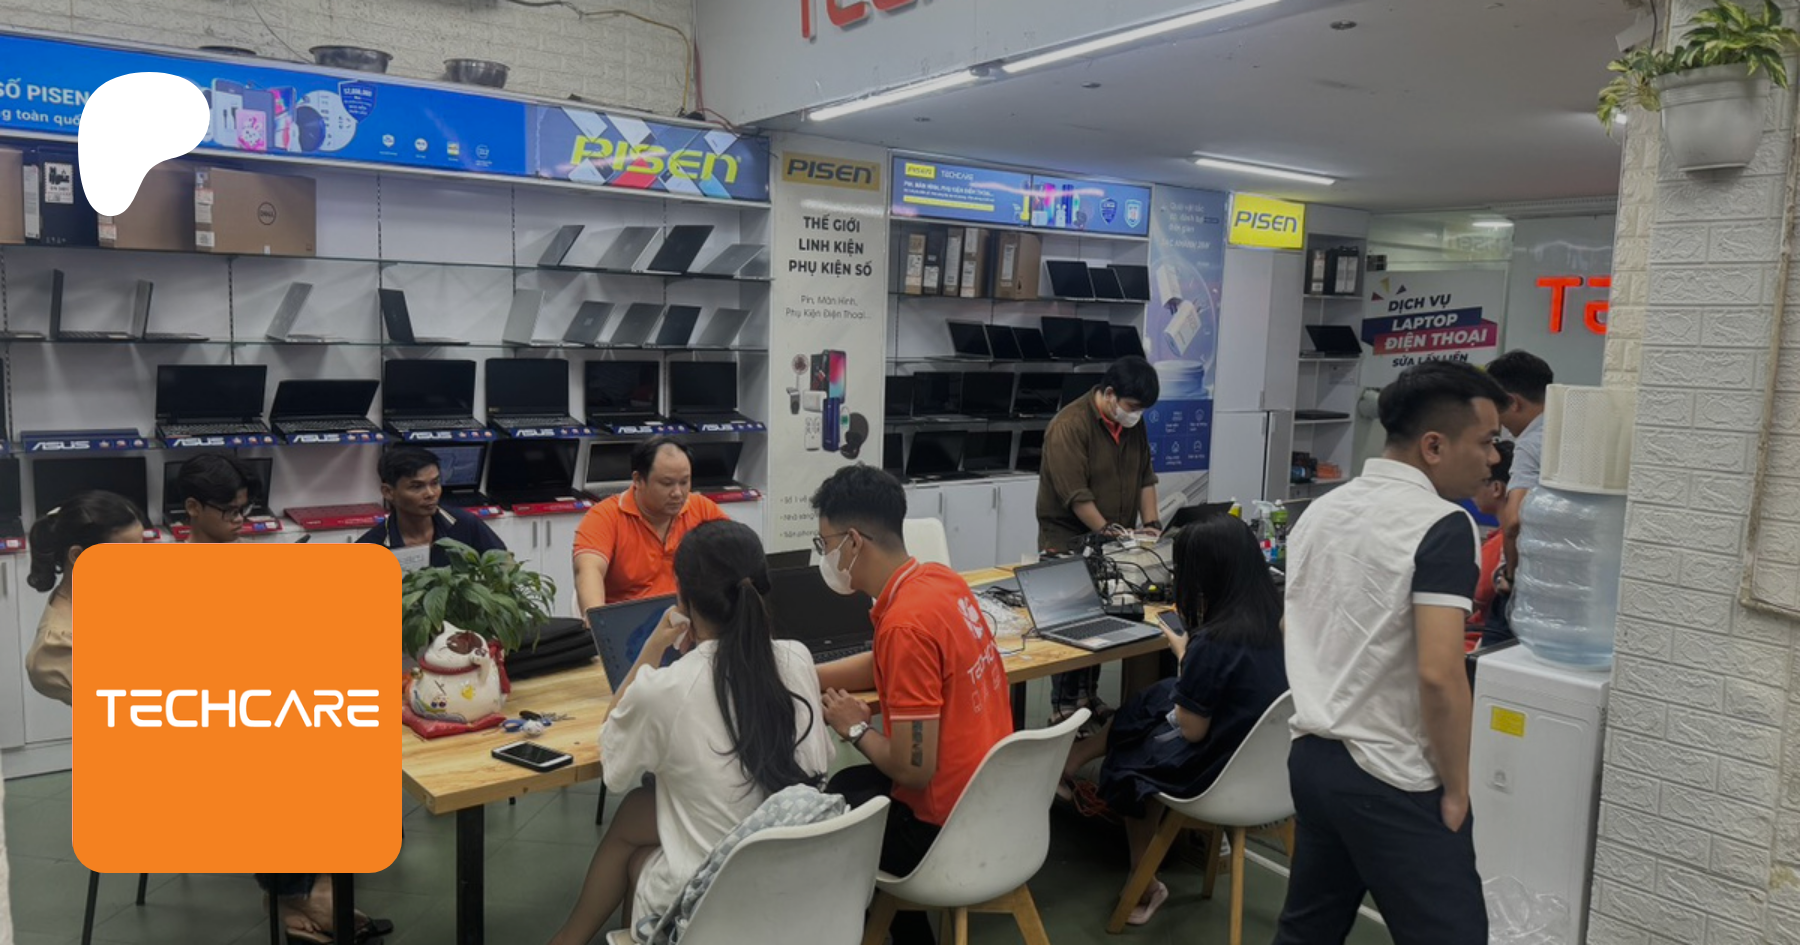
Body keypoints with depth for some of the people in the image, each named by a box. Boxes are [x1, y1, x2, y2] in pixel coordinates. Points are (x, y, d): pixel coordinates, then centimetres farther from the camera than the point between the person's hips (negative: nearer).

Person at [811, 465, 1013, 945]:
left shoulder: (906, 624, -28)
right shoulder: (940, 580, -1)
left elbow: (913, 769, -26)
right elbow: (884, 666, 17)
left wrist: (857, 729, -7)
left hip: (948, 829, -8)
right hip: (988, 796, 8)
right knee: (846, 786, 26)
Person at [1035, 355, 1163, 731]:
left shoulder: (1132, 424, 5)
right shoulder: (1070, 425, -20)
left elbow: (1145, 477, 9)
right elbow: (1075, 493, -23)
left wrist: (1150, 524, -2)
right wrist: (1108, 530, -22)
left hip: (1111, 541, 7)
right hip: (1069, 541, -7)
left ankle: (1088, 695, 19)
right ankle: (1063, 705, 3)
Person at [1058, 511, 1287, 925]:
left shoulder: (1212, 643, -29)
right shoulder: (1275, 616, -7)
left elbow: (1192, 731, -16)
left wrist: (1184, 655, -7)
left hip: (1229, 775, -6)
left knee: (1132, 761, 23)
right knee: (1154, 702, 22)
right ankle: (1078, 757, 40)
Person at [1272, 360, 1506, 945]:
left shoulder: (1320, 512, 8)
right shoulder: (1442, 525, -16)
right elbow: (1438, 675, -23)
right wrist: (1456, 790, -12)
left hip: (1312, 758, 8)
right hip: (1393, 783, -8)